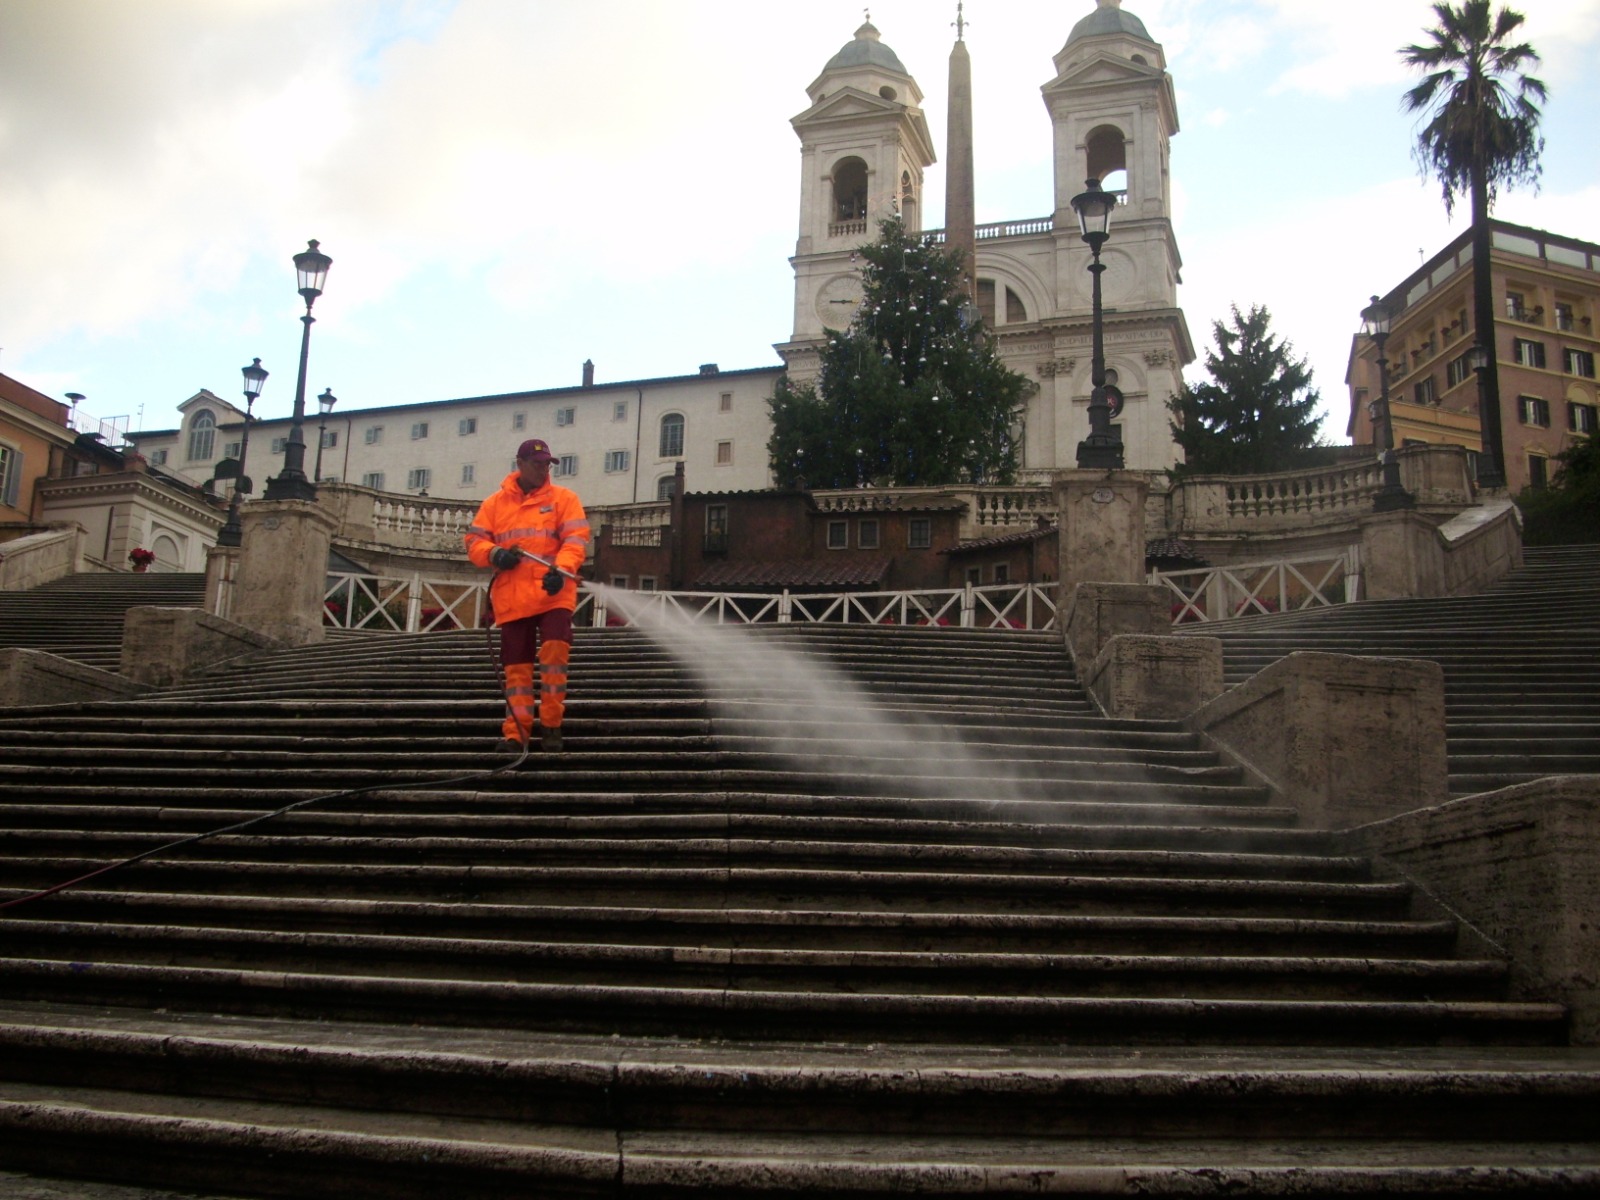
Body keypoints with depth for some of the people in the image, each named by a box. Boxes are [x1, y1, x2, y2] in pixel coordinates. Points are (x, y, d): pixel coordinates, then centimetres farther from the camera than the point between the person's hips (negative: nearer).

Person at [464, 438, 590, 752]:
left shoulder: (563, 498, 7)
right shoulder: (495, 503, 14)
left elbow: (576, 538, -4)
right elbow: (475, 541, 11)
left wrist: (562, 570, -22)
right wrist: (494, 553, -12)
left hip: (554, 593, -2)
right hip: (511, 599, 2)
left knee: (554, 652, -16)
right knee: (516, 665, 4)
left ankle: (550, 725, -3)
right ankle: (516, 732, 9)